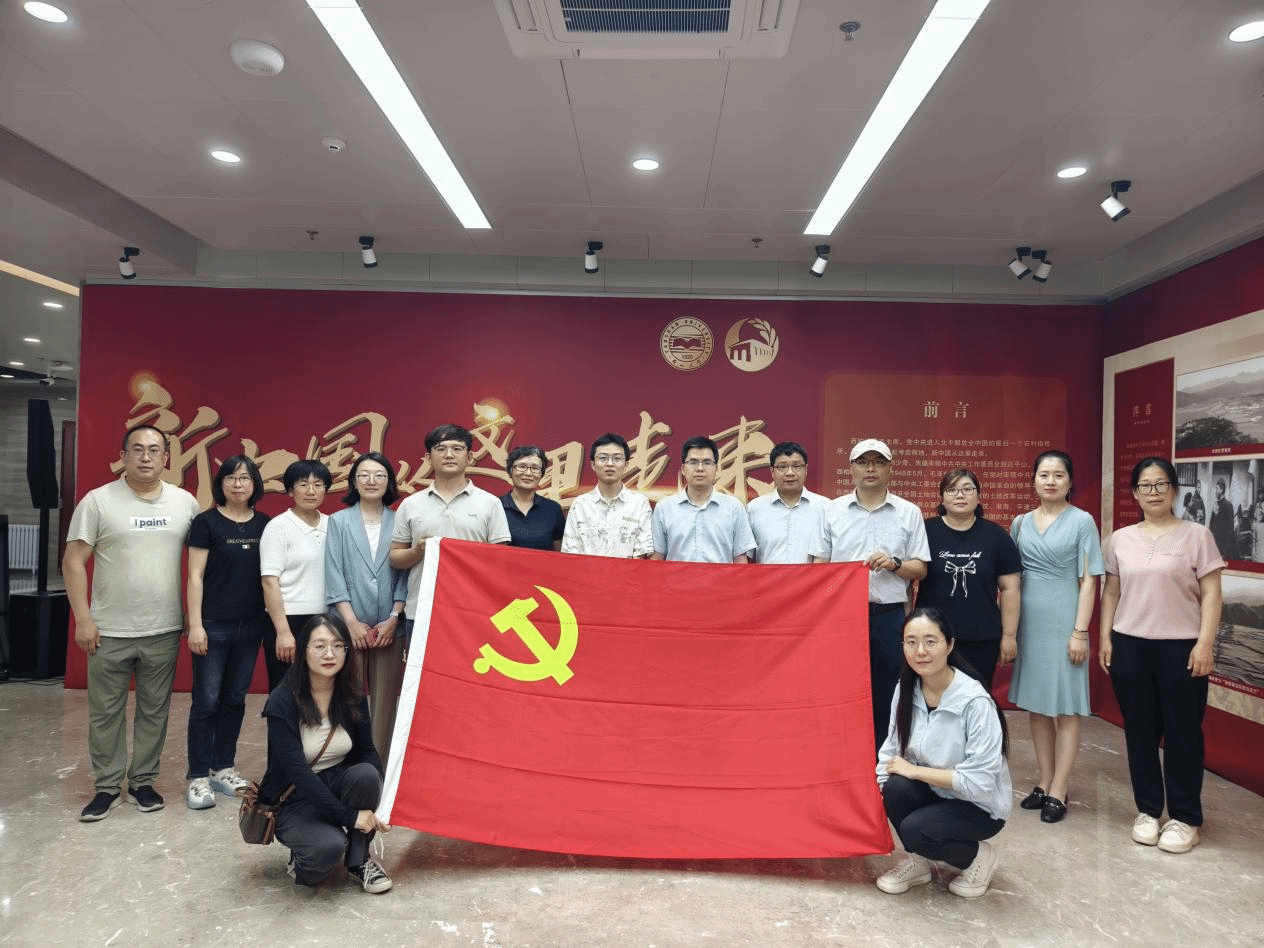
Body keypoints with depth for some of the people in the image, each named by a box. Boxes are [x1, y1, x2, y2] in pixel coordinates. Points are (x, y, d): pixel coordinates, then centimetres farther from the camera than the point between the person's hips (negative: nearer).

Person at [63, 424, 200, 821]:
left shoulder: (185, 502, 2)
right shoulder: (98, 501, -5)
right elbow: (73, 562, -5)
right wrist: (83, 619, -10)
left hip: (164, 630, 2)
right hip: (110, 630, -2)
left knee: (155, 710, 11)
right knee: (105, 712, 8)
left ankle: (143, 781, 26)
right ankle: (107, 787, 23)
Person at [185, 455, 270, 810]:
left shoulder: (265, 525, 7)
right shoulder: (206, 522, -4)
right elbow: (195, 576, -6)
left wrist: (273, 621, 7)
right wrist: (195, 624, -11)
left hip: (251, 625, 4)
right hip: (214, 625, -4)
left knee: (235, 699, 12)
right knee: (206, 701, 0)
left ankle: (223, 768, 24)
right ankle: (198, 777, 9)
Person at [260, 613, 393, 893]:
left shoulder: (353, 697, -5)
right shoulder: (283, 702, -20)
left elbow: (368, 751, -1)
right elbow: (298, 772, -25)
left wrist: (376, 802, -21)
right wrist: (348, 815, -28)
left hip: (336, 786, 5)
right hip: (292, 801, -4)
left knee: (366, 774, -29)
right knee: (330, 846, -33)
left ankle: (358, 861, -7)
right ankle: (302, 863, 5)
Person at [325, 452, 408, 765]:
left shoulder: (399, 523, 6)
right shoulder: (339, 521, 6)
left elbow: (405, 575, 4)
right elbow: (335, 576, 0)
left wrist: (394, 618, -7)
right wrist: (353, 622, -8)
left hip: (390, 628, 1)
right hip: (349, 628, 0)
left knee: (385, 702, 4)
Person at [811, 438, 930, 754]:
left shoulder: (909, 513, 7)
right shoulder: (833, 510, 8)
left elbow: (920, 569, 7)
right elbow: (820, 567, 7)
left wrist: (894, 564, -13)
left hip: (889, 616, 0)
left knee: (885, 698, 5)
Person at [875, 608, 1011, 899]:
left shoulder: (975, 702, -26)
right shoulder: (906, 690, -9)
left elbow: (979, 782, -25)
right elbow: (891, 751, -2)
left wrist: (915, 770, -21)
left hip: (981, 805, -5)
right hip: (933, 792, 5)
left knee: (915, 829, -28)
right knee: (895, 788, -26)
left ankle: (978, 857, 3)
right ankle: (919, 862, 2)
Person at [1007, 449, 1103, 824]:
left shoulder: (1081, 522, -4)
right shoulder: (1021, 522, 8)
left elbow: (1088, 581, -5)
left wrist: (1080, 631, -11)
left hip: (1062, 621, -4)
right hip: (1028, 621, 4)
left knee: (1065, 707, 2)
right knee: (1036, 704, 10)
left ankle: (1058, 792, 8)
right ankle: (1044, 783, 21)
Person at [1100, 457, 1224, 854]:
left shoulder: (1196, 535, -1)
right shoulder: (1120, 539, 8)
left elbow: (1211, 594, -4)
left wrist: (1205, 642, -11)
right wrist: (1105, 638, 6)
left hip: (1181, 647, -3)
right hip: (1130, 646, 3)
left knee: (1182, 733, 3)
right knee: (1139, 732, 9)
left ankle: (1185, 818, 17)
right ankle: (1147, 810, 22)